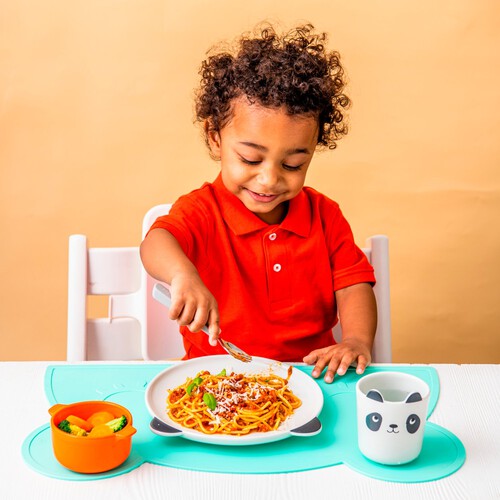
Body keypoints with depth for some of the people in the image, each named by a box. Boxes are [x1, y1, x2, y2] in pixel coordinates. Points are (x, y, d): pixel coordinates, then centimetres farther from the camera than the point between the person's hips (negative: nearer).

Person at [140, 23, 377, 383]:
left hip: (309, 377, 3)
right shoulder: (202, 211, -7)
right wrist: (183, 274, -51)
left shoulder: (325, 215, 5)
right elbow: (156, 243, -27)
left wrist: (356, 339, -17)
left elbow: (353, 285, 4)